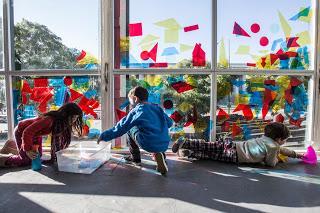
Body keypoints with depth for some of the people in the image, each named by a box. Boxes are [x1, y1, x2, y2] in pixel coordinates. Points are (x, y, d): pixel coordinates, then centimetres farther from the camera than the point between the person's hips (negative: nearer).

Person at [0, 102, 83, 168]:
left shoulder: (62, 122, -13)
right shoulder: (49, 120, -39)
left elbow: (57, 139, -7)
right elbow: (27, 132, -36)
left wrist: (54, 157, -8)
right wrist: (28, 150, -29)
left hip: (35, 134, 8)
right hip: (21, 132, -8)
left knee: (37, 156, 14)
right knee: (26, 161, -8)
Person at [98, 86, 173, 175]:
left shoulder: (136, 112, -3)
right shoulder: (157, 108, 12)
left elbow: (121, 128, -1)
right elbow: (169, 123, 20)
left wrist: (104, 135, 10)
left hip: (149, 145, -5)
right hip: (165, 145, 5)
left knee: (129, 128, 17)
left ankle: (135, 157, 22)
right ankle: (158, 154, 18)